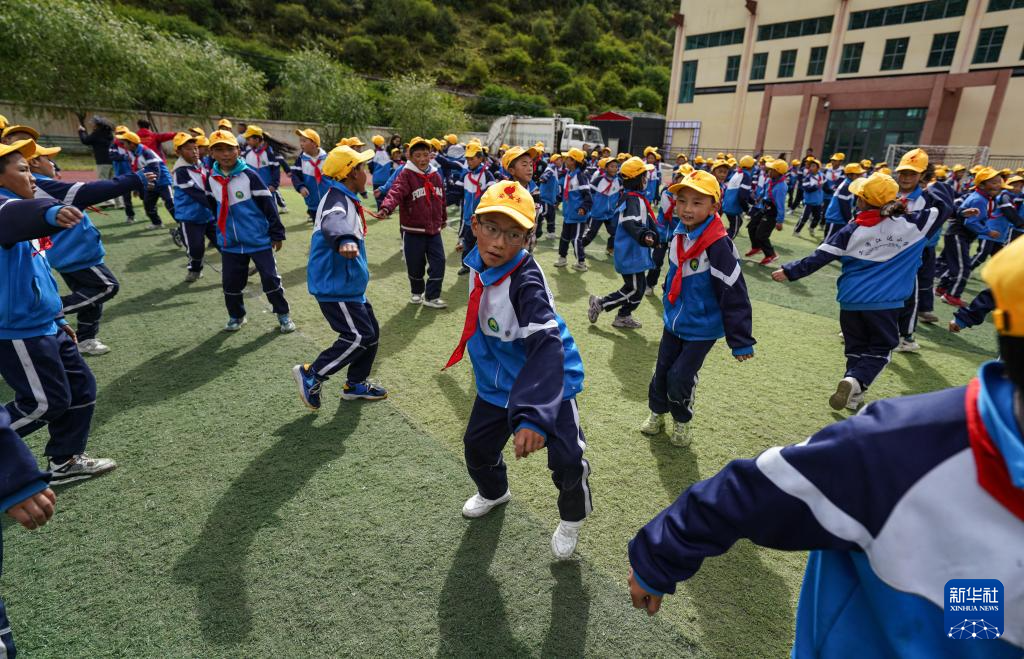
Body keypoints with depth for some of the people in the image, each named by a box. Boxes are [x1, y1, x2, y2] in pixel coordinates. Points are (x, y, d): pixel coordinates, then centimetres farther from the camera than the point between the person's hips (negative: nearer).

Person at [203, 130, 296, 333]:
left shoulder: (249, 176, -11)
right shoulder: (211, 179, 3)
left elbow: (269, 205, -9)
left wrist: (277, 234, -7)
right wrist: (220, 230, 24)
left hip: (259, 239, -4)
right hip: (229, 242, 4)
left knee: (270, 278, 0)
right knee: (231, 281, 9)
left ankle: (283, 314, 16)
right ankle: (236, 316, 30)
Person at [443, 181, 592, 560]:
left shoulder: (526, 282, -33)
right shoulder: (478, 263, -10)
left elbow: (547, 348, -42)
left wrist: (532, 416, -51)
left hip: (547, 385, -6)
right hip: (496, 383, 7)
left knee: (566, 461, -7)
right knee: (477, 447, 18)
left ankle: (572, 518, 28)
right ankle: (493, 492, 52)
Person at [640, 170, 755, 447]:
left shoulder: (718, 245, -25)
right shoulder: (679, 236, -3)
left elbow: (735, 294, -22)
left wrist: (741, 341, -17)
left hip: (702, 328, -6)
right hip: (674, 321, 6)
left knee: (680, 377, -1)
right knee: (662, 371, 14)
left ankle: (681, 421, 28)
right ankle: (657, 412, 39)